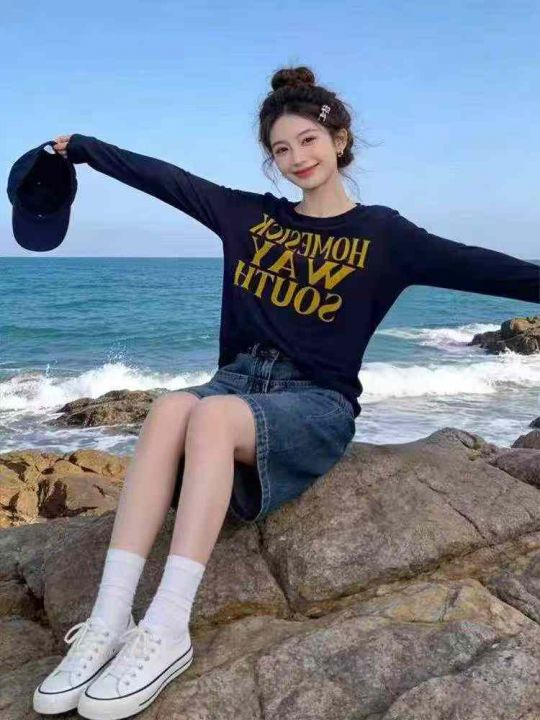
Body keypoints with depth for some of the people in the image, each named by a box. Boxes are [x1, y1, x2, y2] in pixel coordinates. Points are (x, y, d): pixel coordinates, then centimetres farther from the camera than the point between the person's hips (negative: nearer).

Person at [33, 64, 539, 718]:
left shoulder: (381, 234, 5)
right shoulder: (249, 215, 14)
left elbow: (474, 267, -4)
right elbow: (162, 178, 17)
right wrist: (80, 146, 23)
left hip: (318, 402, -3)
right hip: (237, 381, 3)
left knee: (212, 415, -35)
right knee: (170, 407, -31)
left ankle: (167, 632, -36)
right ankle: (108, 623, -33)